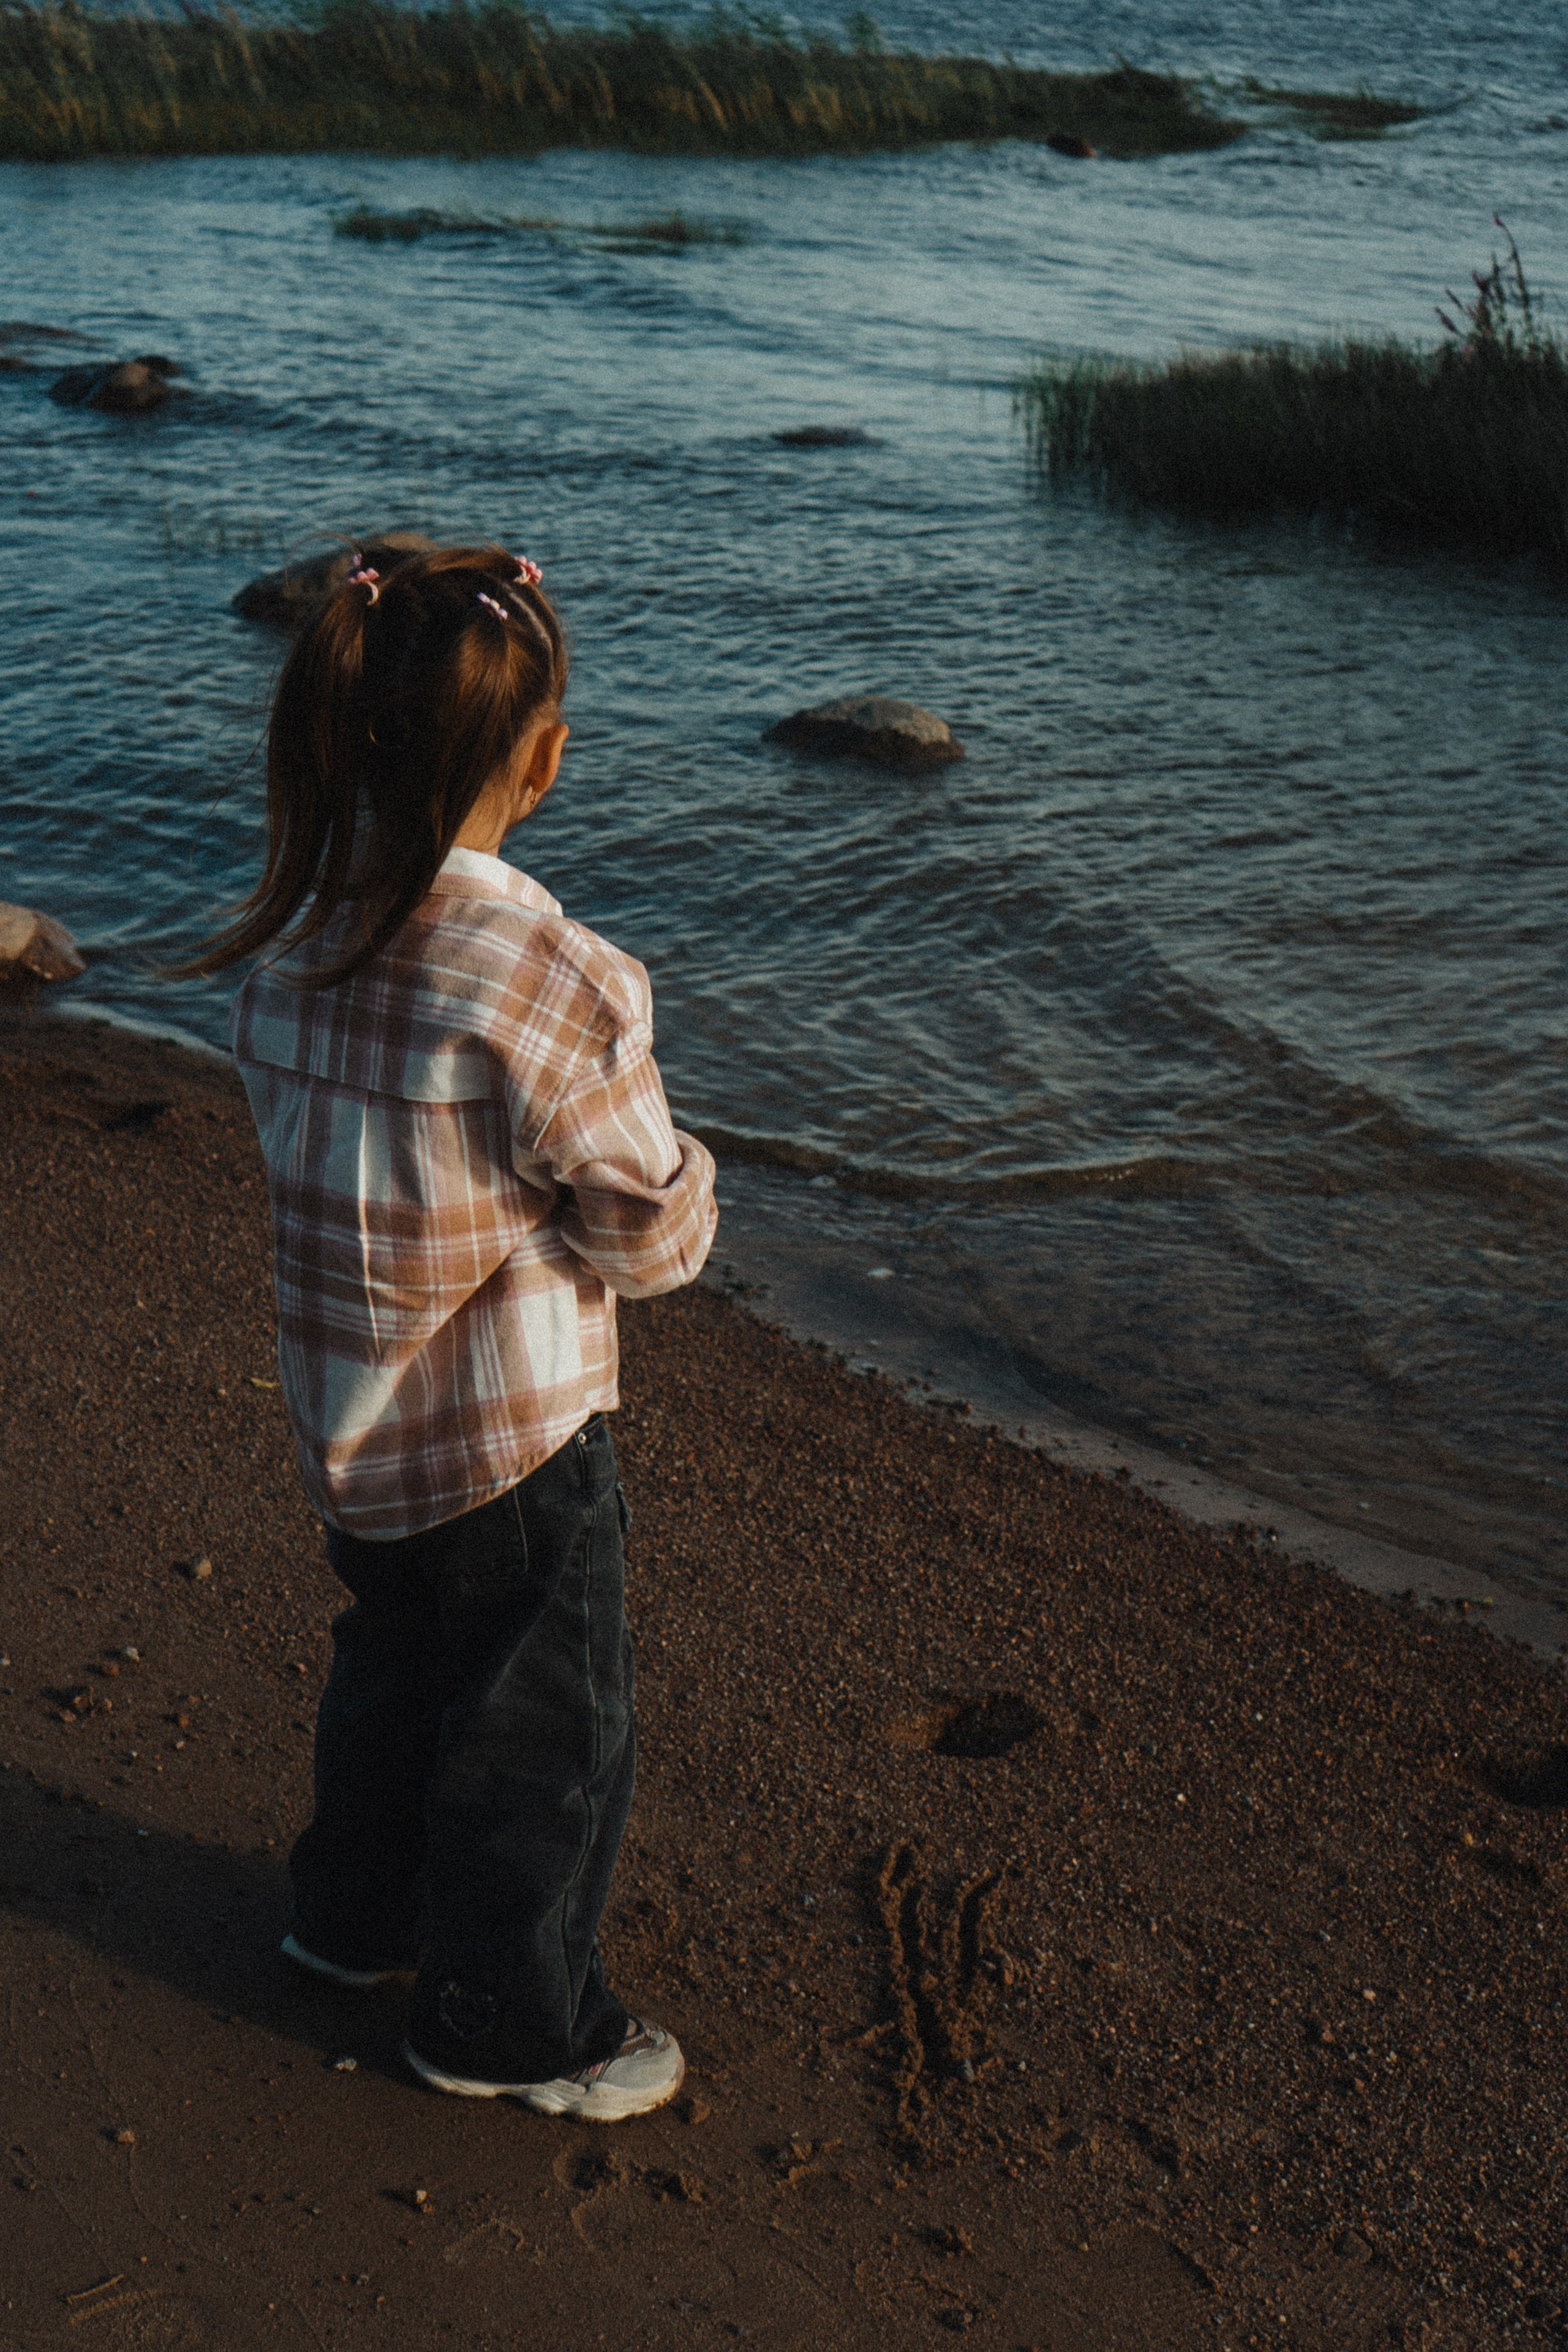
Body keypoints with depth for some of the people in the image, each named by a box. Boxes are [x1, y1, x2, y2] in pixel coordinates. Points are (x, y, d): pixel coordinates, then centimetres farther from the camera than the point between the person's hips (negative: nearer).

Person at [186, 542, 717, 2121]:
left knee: (393, 1663, 29)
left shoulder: (296, 936, -7)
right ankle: (511, 2024, 34)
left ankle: (358, 1913, 52)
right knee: (545, 1728, 14)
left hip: (353, 1414, 7)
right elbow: (655, 1235, -19)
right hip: (513, 1438, -7)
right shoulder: (548, 976, -28)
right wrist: (670, 1164, 1)